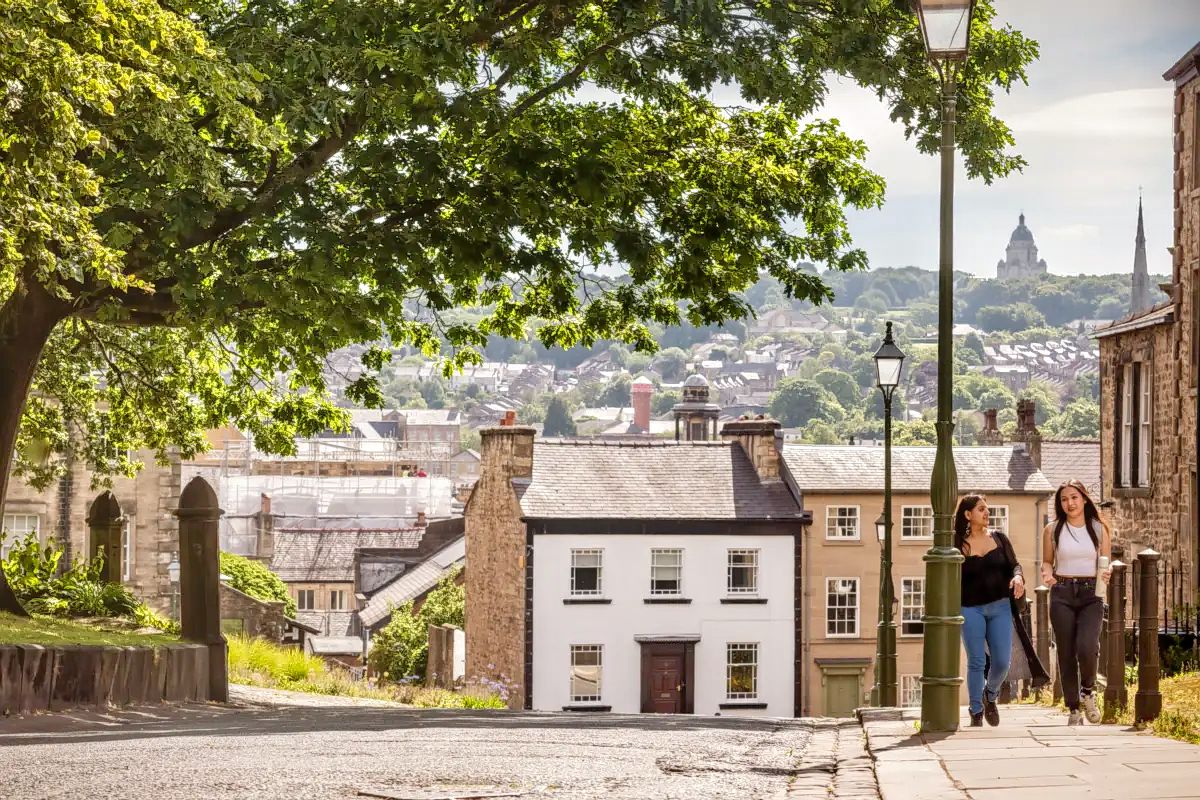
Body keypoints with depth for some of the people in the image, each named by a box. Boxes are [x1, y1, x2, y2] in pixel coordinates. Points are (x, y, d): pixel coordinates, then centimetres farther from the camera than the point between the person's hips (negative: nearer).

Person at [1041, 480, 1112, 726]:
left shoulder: (1099, 528, 7)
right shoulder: (1052, 530, 6)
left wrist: (1107, 572, -10)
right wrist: (1047, 573, -7)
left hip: (1091, 594, -1)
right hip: (1062, 594, 1)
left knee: (1087, 647, -21)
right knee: (1066, 653, 0)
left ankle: (1088, 690, 9)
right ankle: (1073, 709, 12)